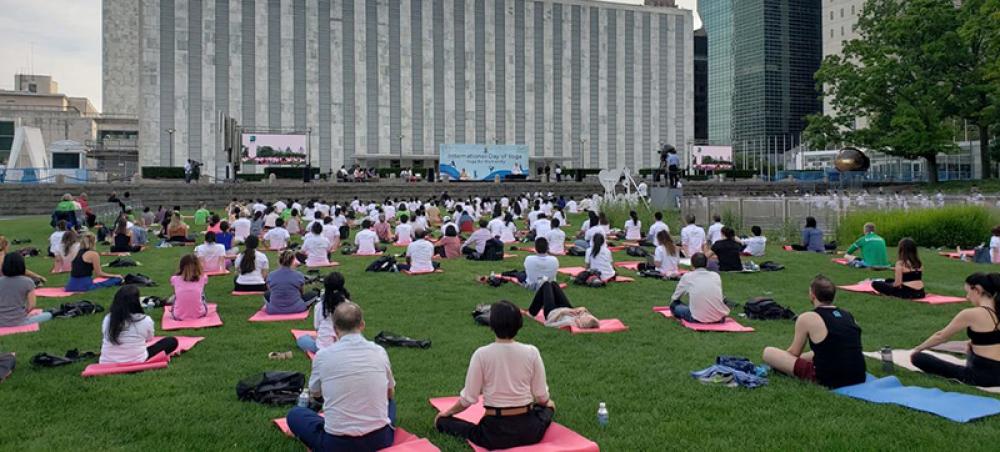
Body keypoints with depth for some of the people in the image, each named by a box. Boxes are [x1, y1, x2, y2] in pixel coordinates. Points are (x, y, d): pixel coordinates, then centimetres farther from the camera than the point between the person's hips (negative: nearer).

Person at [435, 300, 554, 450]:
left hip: (494, 433, -3)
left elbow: (468, 398, -7)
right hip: (528, 430, 3)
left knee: (442, 421, 22)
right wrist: (547, 404, 23)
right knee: (548, 406, 37)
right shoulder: (531, 352, -8)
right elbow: (542, 397, -2)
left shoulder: (481, 354, -12)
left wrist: (447, 413, 13)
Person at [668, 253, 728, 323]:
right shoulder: (716, 275, 11)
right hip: (718, 318, 2)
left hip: (698, 319, -2)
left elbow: (674, 298, 16)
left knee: (674, 305, 18)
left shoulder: (687, 276, 5)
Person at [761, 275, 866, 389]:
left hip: (829, 380, -7)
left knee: (768, 352, -1)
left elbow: (794, 353, 2)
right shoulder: (847, 315, 10)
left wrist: (783, 356, 24)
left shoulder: (807, 318, -8)